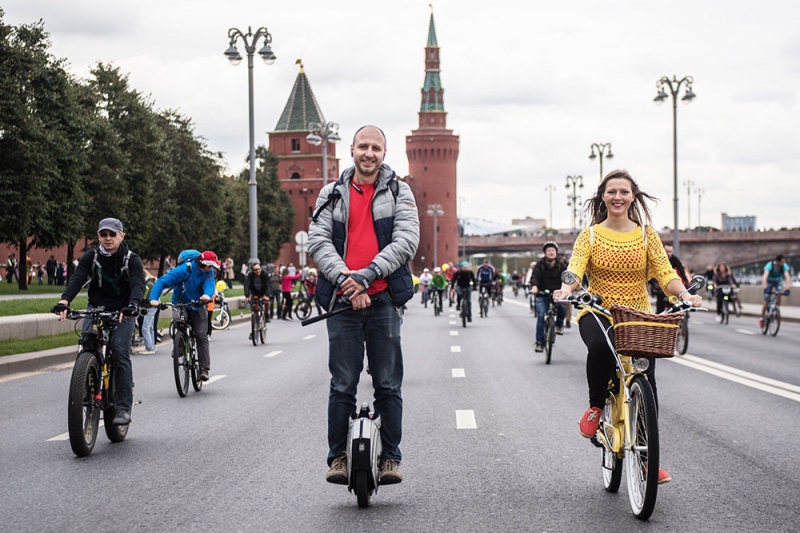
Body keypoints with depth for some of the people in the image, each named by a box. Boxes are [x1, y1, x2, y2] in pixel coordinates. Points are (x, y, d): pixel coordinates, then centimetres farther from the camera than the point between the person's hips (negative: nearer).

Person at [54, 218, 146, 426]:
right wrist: (64, 301, -36)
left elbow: (138, 284, -23)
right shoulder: (91, 257, -2)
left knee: (120, 350, -20)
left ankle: (123, 408, -19)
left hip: (123, 313, -3)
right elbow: (77, 278, -17)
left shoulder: (132, 260, -8)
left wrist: (132, 306, -45)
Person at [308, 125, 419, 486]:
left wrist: (366, 275, -17)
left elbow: (406, 241, -5)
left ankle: (390, 458, 10)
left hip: (384, 299, -1)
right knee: (342, 386, 3)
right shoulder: (332, 194, 11)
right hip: (342, 301, 1)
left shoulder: (399, 192, 6)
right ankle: (338, 457, 11)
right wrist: (344, 279, -15)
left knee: (388, 385, 3)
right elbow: (318, 240, 1)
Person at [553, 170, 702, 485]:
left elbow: (665, 273, -2)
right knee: (601, 347, -37)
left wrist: (684, 294, -22)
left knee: (646, 383, -9)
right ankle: (596, 407, -9)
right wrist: (566, 290, -32)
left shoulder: (646, 234, 6)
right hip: (598, 314, -2)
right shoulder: (590, 235, 3)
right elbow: (575, 269, -10)